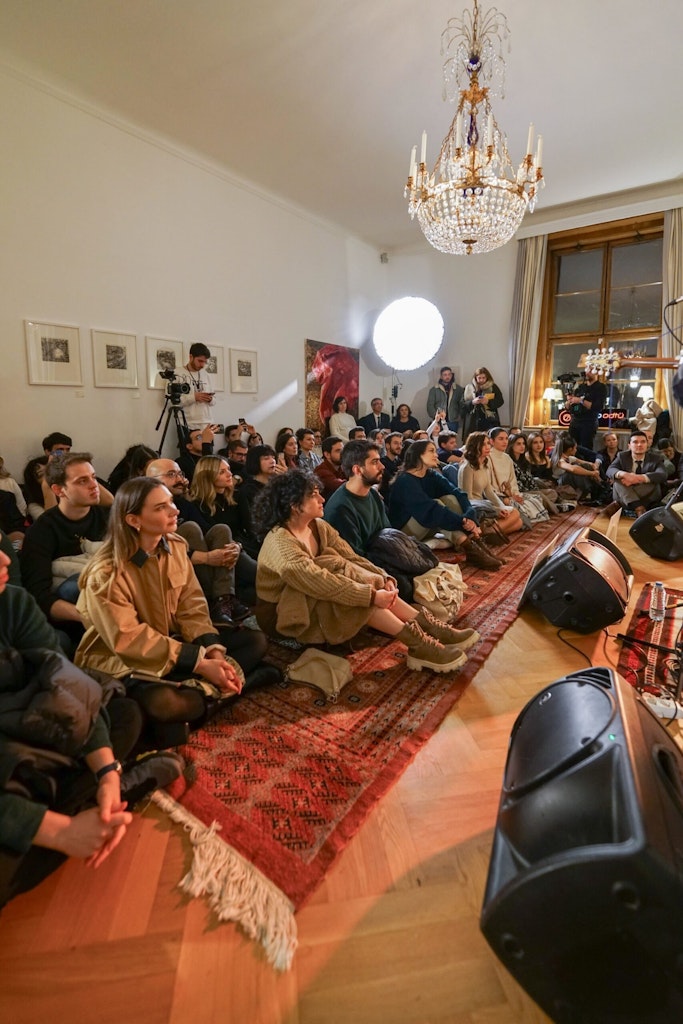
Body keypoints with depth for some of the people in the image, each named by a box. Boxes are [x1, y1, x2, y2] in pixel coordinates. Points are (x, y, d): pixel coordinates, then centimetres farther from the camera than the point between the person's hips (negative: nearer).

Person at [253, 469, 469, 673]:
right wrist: (372, 595, -32)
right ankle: (417, 643, -24)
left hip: (310, 600, 8)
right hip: (282, 614, -7)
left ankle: (423, 626, -16)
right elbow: (321, 584, -33)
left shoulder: (318, 526, -1)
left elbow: (352, 559, -4)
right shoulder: (280, 542, -26)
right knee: (355, 590, -27)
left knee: (363, 584, -17)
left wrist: (384, 578, -19)